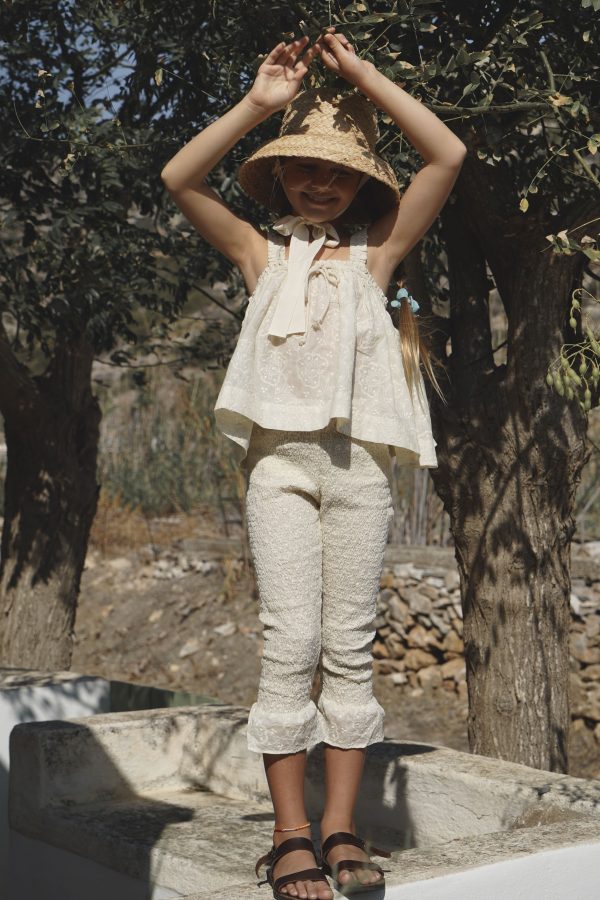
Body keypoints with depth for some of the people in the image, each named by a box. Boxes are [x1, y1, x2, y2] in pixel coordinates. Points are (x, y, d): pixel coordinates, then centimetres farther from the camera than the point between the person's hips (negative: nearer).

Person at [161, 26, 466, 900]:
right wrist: (259, 103, 2)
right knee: (290, 641, -4)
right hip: (279, 457, 0)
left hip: (359, 458, 0)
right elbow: (179, 178, 4)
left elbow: (449, 156, 3)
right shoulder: (263, 254, 13)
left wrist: (364, 76, 5)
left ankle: (341, 828, 10)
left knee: (351, 644, 3)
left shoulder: (374, 252, 11)